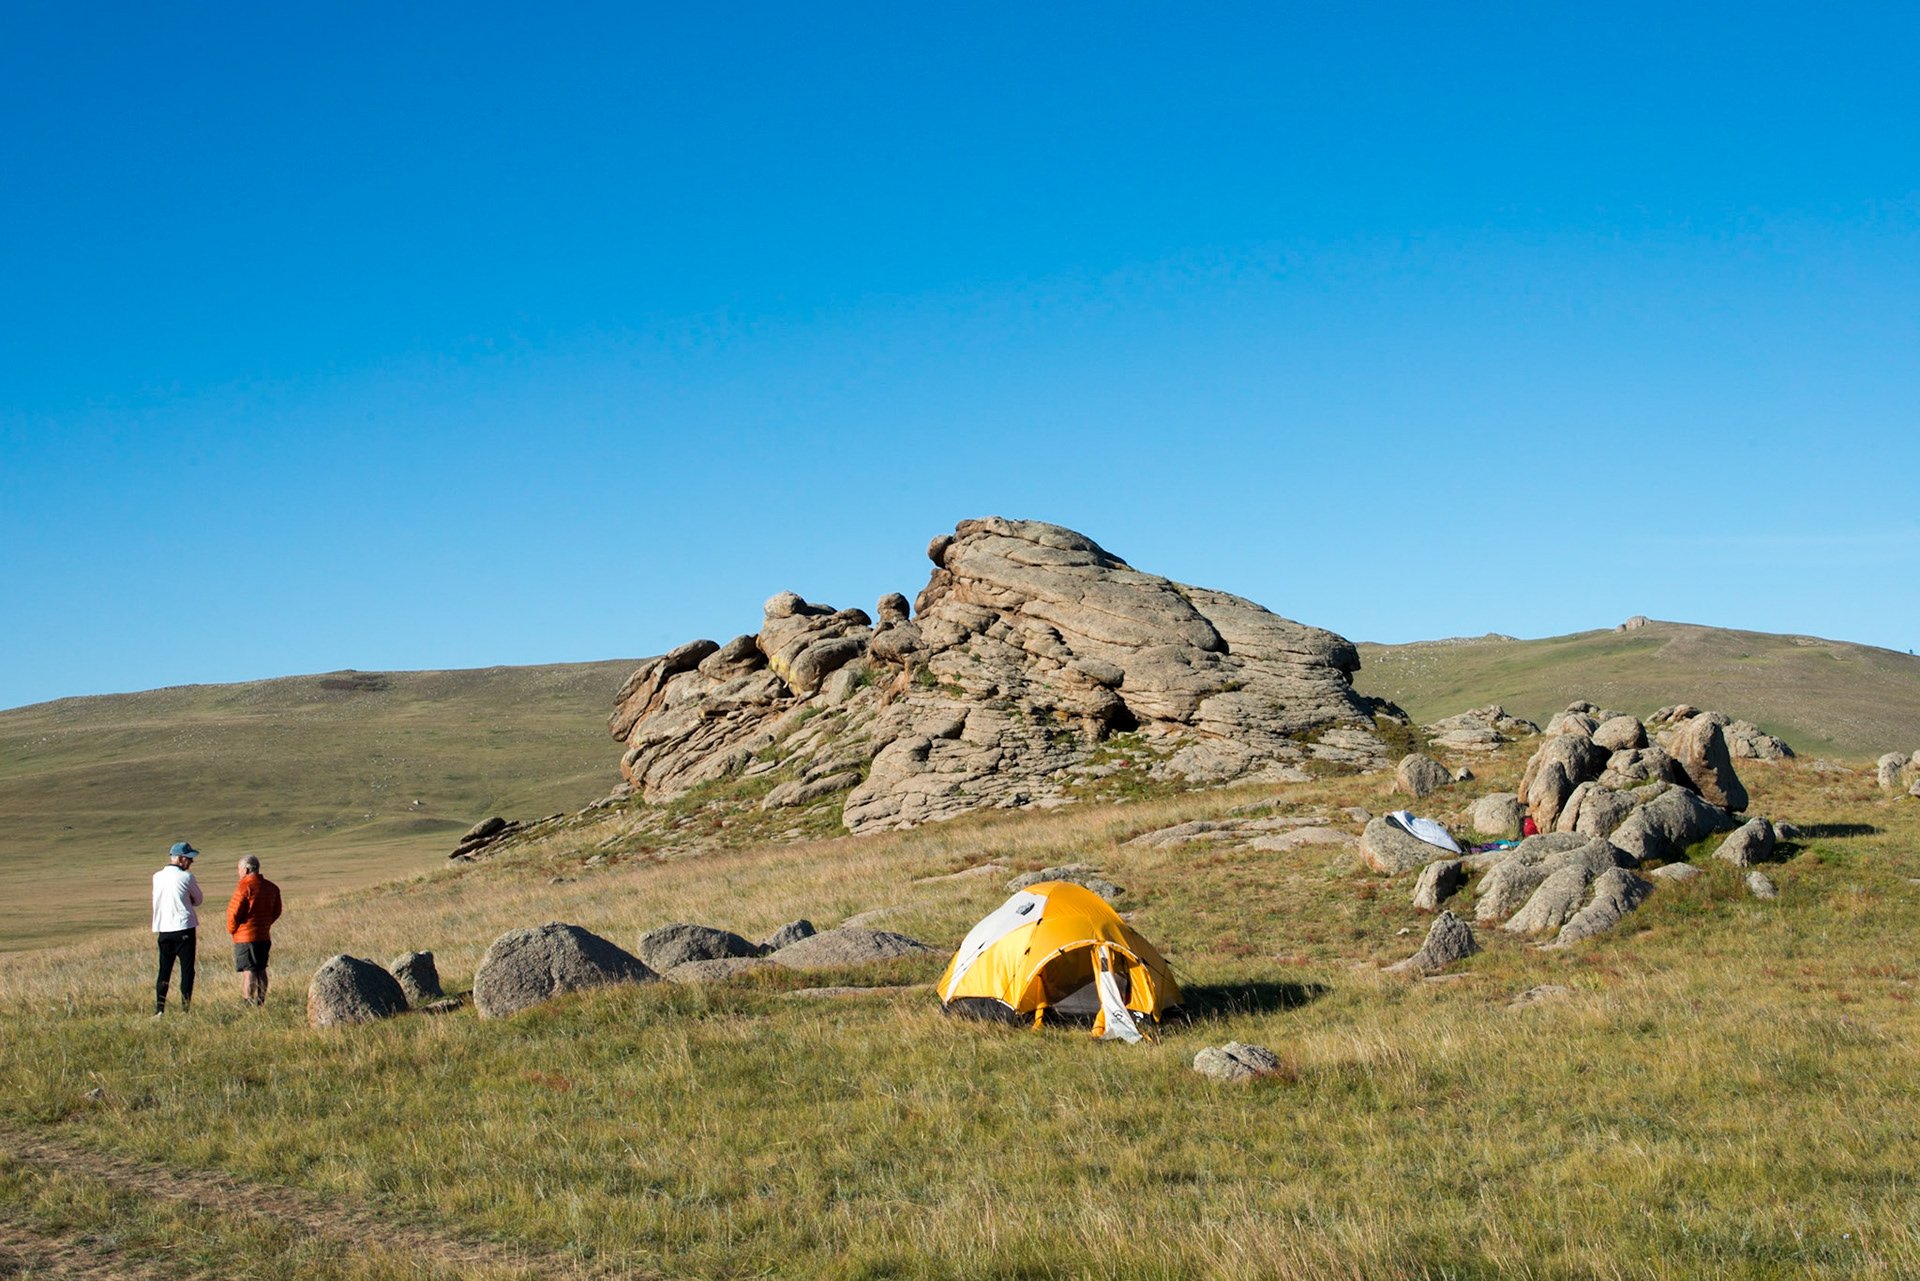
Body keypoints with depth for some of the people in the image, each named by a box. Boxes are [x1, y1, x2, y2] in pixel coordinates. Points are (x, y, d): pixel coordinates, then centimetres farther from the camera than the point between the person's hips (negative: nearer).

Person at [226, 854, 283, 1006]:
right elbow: (276, 912, 14)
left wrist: (232, 929, 2)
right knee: (261, 970, 13)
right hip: (264, 935, 7)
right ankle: (261, 1002, 17)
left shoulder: (244, 888, -15)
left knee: (248, 971, -6)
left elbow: (234, 912, -15)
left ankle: (247, 1003, -6)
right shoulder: (272, 887, 8)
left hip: (245, 936, -7)